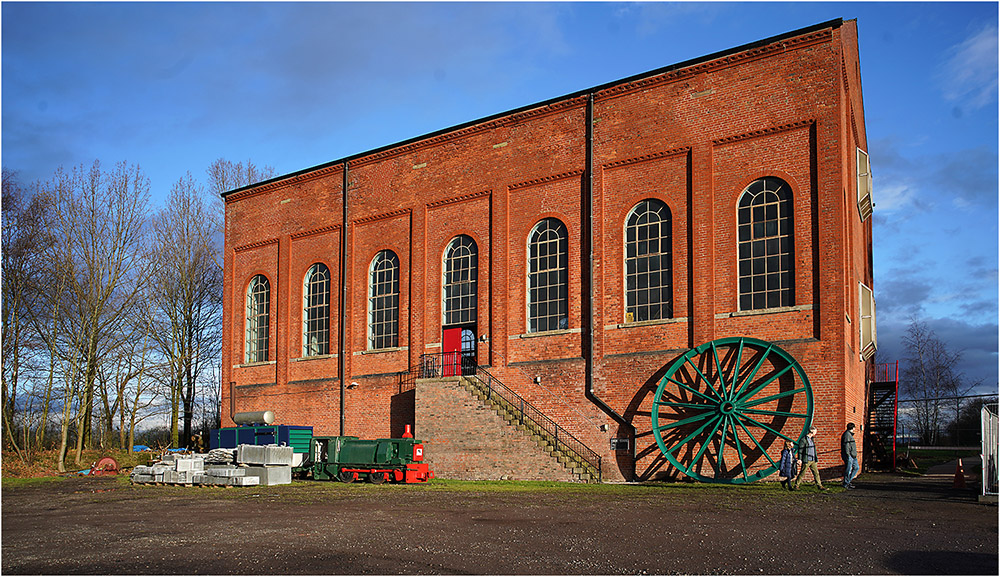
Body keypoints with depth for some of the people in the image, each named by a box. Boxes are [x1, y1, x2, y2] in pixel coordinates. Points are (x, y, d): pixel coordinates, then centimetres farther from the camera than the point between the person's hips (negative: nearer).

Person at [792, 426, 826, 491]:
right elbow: (800, 450, -10)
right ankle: (796, 486, 5)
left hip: (813, 460, 7)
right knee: (802, 473, -3)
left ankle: (820, 486, 10)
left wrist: (816, 459, 21)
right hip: (806, 460, -7)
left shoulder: (812, 439, 13)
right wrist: (799, 459, -15)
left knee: (816, 473, 6)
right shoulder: (803, 439, -10)